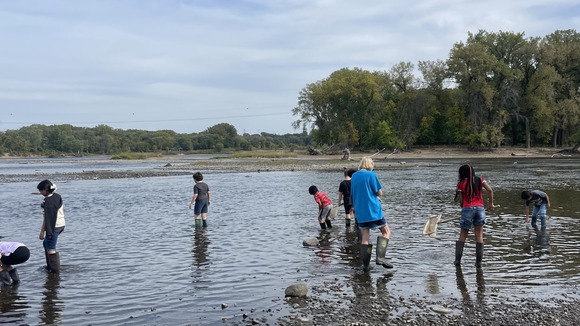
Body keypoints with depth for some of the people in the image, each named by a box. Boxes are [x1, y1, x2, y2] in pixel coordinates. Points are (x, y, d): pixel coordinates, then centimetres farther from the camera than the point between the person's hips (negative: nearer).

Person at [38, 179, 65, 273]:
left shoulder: (47, 201, -18)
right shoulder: (58, 196, 7)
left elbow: (46, 218, -19)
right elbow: (62, 211, 14)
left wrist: (42, 232, -15)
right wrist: (62, 226, 22)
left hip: (53, 227, -10)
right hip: (61, 225, 10)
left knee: (51, 249, -1)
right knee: (46, 243, 25)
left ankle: (55, 270, 4)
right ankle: (50, 266, 29)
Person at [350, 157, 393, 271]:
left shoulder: (354, 176, 11)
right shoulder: (371, 175, -7)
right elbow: (379, 193, -7)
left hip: (360, 212, 5)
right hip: (373, 210, -5)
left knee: (365, 238, 8)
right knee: (386, 232, 7)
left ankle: (365, 264, 5)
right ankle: (380, 257, -8)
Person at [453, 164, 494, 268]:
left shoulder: (461, 183, 2)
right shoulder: (480, 180, 9)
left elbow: (460, 200, 2)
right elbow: (490, 190, -4)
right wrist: (491, 203, 5)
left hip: (467, 208, -2)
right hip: (480, 208, 2)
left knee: (463, 235, 8)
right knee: (479, 235, 7)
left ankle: (458, 259, 6)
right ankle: (479, 262, 5)